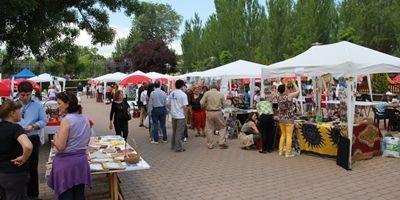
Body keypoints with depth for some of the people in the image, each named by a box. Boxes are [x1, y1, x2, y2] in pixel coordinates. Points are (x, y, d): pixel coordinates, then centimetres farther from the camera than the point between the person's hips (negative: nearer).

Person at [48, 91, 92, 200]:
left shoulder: (66, 120, -17)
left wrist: (55, 138, 1)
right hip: (81, 159, 7)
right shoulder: (85, 118, 4)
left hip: (66, 162, -7)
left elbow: (60, 146, -17)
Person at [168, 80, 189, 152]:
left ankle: (173, 146, 26)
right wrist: (185, 116, -6)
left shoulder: (171, 93, 5)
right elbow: (184, 107, -15)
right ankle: (178, 147, 5)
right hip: (180, 116, -6)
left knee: (174, 131, 18)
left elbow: (169, 104, 10)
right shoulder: (183, 94, -13)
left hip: (173, 115, 6)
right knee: (179, 132, 0)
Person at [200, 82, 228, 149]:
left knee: (209, 128, 11)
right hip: (218, 112, 0)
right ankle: (221, 143, 9)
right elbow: (223, 104, 2)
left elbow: (201, 103, -6)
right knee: (222, 127, 15)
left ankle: (210, 144, 15)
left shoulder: (207, 93, -6)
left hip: (209, 112, 0)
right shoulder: (220, 94, -3)